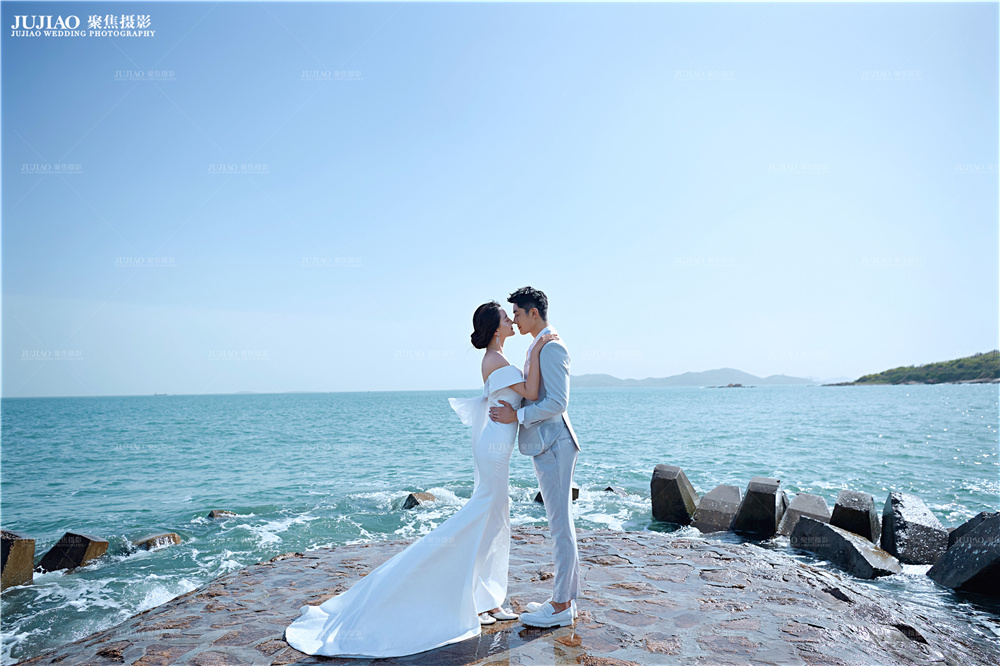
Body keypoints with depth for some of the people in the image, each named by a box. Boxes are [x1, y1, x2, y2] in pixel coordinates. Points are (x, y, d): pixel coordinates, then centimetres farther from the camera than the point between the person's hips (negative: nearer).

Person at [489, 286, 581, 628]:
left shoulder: (551, 347, -16)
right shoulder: (538, 346, 16)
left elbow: (557, 402, -22)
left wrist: (517, 416, -19)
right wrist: (506, 406, 12)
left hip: (553, 445, -10)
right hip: (545, 446, 10)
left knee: (560, 525, -2)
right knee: (560, 523, 15)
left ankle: (561, 607, 8)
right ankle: (565, 597, 26)